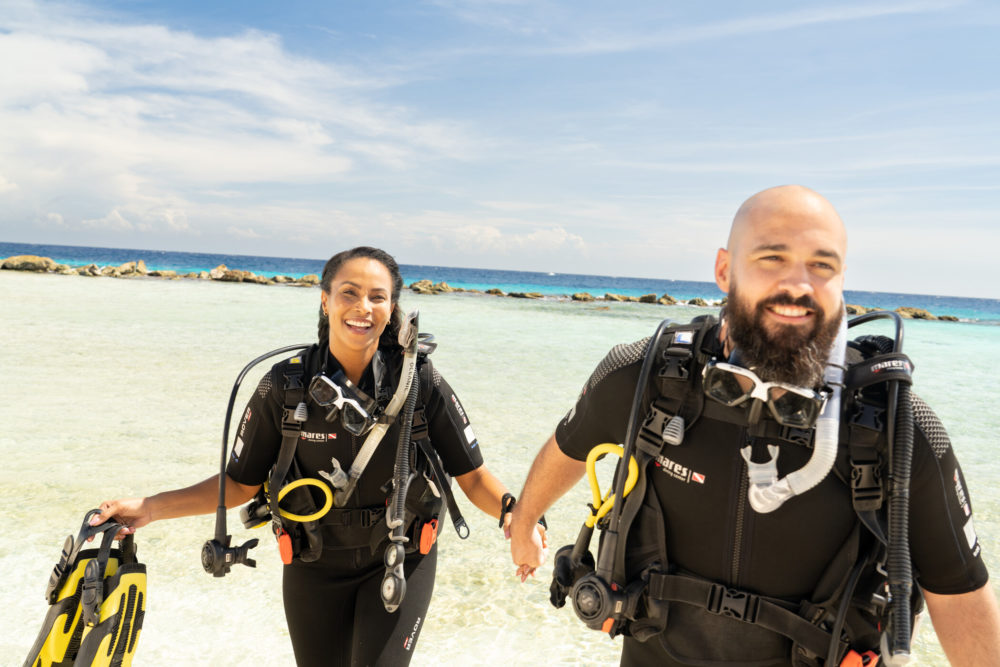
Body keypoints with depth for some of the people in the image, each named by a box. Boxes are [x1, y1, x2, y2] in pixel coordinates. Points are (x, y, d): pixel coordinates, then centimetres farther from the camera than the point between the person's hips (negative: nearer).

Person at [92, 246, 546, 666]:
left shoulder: (420, 382, -16)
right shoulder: (285, 386, -14)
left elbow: (472, 476, -11)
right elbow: (240, 484, -4)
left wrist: (513, 513, -30)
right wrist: (150, 507, -14)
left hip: (399, 563, -1)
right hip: (315, 567, 2)